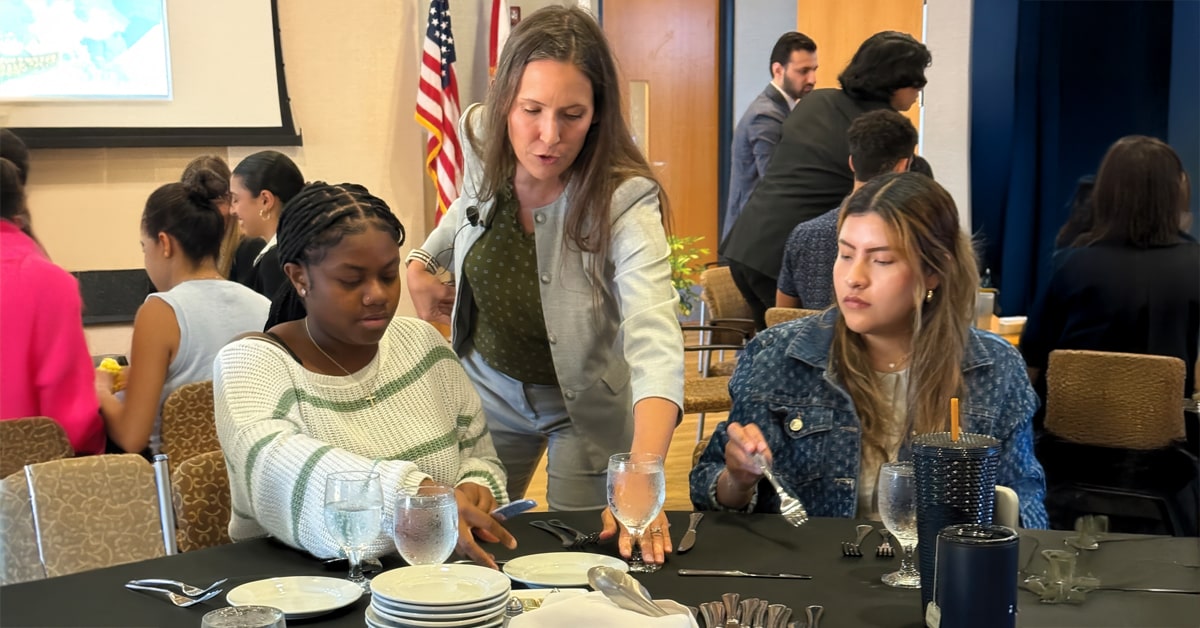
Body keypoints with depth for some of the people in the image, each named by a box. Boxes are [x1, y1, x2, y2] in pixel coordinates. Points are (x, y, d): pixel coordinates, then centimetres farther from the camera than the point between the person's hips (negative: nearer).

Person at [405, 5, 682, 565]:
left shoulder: (625, 201, -32)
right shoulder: (481, 141, -17)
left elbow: (654, 342, -45)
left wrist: (641, 478, -59)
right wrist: (421, 263, 0)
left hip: (586, 406, -4)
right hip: (488, 386, 4)